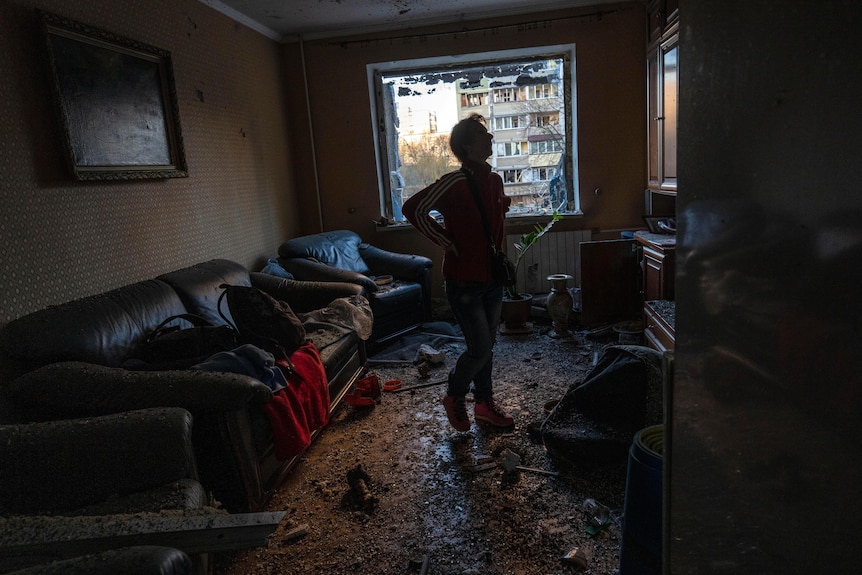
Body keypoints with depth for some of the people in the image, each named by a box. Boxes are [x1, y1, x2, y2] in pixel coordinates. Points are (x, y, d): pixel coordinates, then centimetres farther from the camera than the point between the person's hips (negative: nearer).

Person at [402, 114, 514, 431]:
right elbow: (412, 208, -22)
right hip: (464, 281, -7)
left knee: (487, 345, 16)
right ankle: (454, 396, 23)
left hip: (492, 277, 7)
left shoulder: (495, 180, 6)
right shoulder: (454, 183, -17)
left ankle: (485, 403, 33)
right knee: (480, 349, -4)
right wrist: (447, 242, -17)